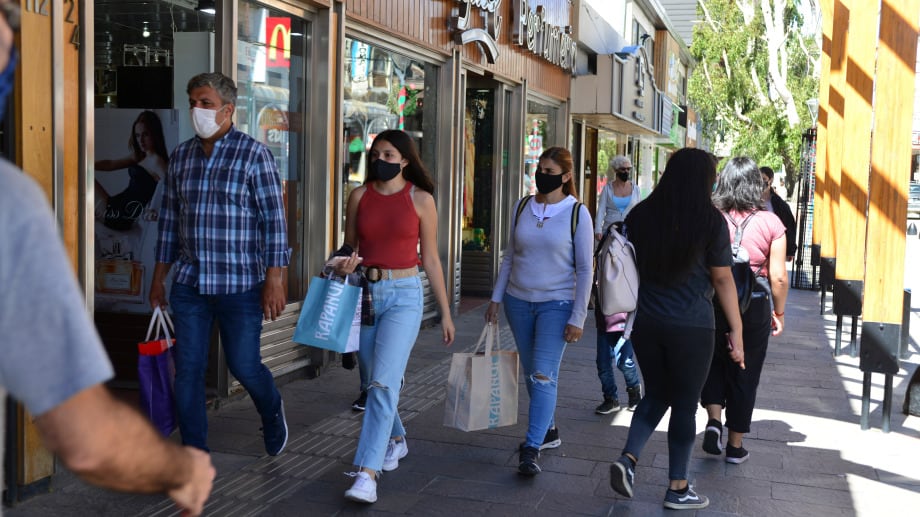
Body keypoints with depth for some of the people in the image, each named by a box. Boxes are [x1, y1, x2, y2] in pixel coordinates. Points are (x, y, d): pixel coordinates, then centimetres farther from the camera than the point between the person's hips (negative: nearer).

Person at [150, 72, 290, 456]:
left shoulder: (253, 154, -6)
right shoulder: (181, 155, 9)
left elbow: (273, 219, -9)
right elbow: (170, 220, 16)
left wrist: (274, 279, -14)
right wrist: (159, 277, 15)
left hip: (240, 284, -4)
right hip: (189, 284, 5)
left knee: (243, 365, 4)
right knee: (188, 369, 5)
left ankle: (272, 412, 36)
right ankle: (194, 450, 19)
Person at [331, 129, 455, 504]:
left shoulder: (420, 199, -2)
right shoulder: (360, 196, 4)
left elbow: (430, 259, 3)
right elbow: (349, 245, 13)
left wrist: (445, 312, 5)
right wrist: (343, 264, -11)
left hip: (404, 296, -4)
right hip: (365, 293, 4)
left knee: (383, 383, -15)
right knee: (372, 382, 15)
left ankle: (367, 473, -15)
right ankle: (396, 440, 41)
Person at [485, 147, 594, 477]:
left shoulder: (577, 213, -7)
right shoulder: (522, 207, 5)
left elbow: (584, 269, -6)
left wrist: (577, 318, -10)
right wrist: (496, 298, 8)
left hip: (556, 304, -5)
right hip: (518, 301, 5)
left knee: (543, 376, -12)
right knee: (531, 373, 13)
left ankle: (531, 449, -10)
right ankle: (548, 431, 31)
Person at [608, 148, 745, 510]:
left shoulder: (640, 215, 3)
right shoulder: (710, 221, -9)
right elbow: (723, 280, -6)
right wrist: (737, 332, -1)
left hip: (645, 321, 4)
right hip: (691, 326, -4)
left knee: (656, 394, 20)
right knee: (685, 403, 9)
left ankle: (628, 459, 2)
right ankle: (677, 488, 19)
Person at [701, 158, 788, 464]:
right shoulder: (770, 223, -7)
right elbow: (778, 277, -6)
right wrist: (779, 313, 7)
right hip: (754, 306, 0)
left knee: (714, 362, 22)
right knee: (744, 374, 12)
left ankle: (714, 420, 4)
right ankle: (735, 446, 21)